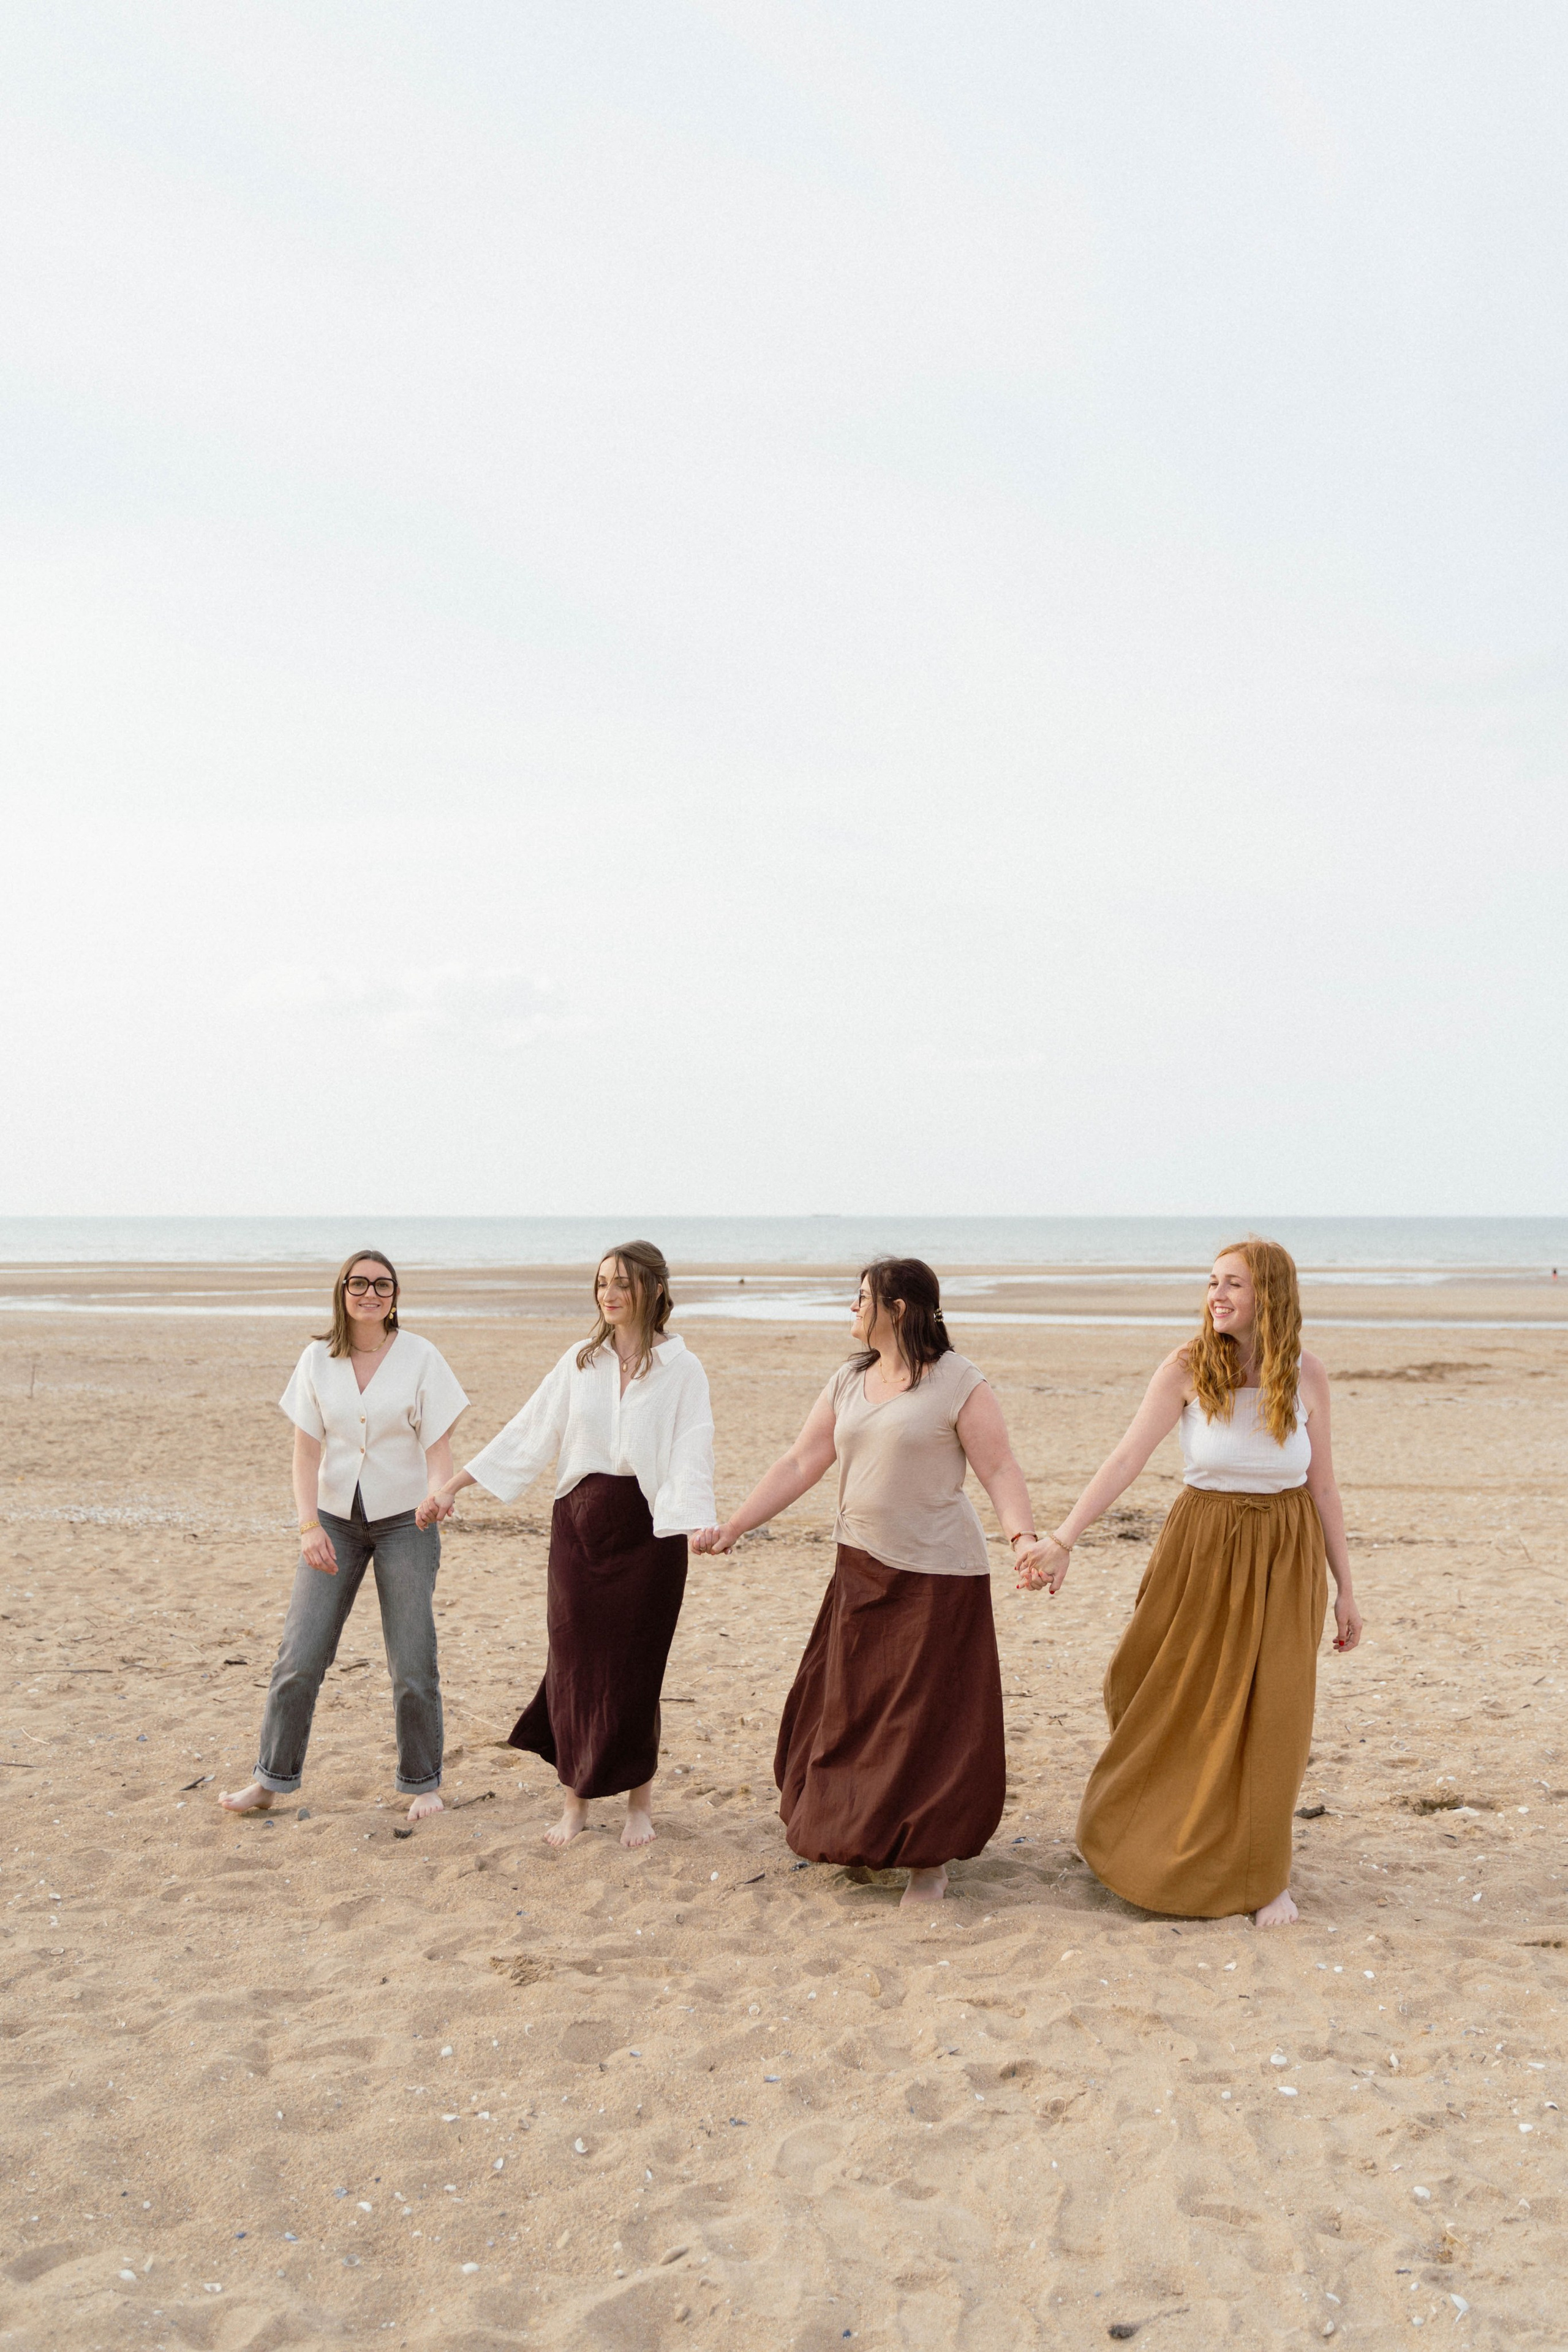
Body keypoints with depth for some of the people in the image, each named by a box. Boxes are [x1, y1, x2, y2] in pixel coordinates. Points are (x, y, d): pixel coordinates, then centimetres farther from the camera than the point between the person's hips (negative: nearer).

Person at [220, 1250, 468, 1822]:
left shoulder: (420, 1357, -7)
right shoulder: (318, 1360, 0)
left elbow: (438, 1447, -8)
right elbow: (306, 1452, -1)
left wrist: (438, 1495, -29)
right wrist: (309, 1526, -12)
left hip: (404, 1521, -2)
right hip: (335, 1519, 2)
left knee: (413, 1664, 0)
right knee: (299, 1657, 0)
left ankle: (422, 1783, 16)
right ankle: (272, 1779, 15)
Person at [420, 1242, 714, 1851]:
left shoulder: (680, 1369, -4)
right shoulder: (580, 1362, 7)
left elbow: (691, 1453, -15)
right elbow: (526, 1435, 9)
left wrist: (700, 1524, -32)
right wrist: (452, 1485, 7)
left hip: (647, 1527, -3)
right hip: (579, 1521, 3)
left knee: (634, 1664, 3)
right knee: (574, 1661, 5)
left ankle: (639, 1800, 21)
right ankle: (575, 1801, 18)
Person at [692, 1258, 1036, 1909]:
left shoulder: (958, 1384, -10)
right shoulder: (848, 1382, 9)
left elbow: (999, 1469, -12)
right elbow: (800, 1464, 8)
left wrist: (1024, 1537, -29)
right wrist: (732, 1528, 3)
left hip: (937, 1576, -6)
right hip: (860, 1570, 6)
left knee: (928, 1719, 0)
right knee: (848, 1706, 11)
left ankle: (928, 1860, 14)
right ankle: (858, 1835, 29)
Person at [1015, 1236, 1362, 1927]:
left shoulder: (1307, 1377, -5)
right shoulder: (1187, 1369, -10)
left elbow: (1322, 1487, 3)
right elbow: (1126, 1459, -15)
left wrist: (1345, 1591, 5)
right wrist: (1062, 1539, -24)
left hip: (1285, 1558, 0)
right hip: (1201, 1549, 0)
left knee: (1269, 1718, 1)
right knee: (1168, 1701, 9)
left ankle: (1262, 1874, 21)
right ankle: (1159, 1842, 35)